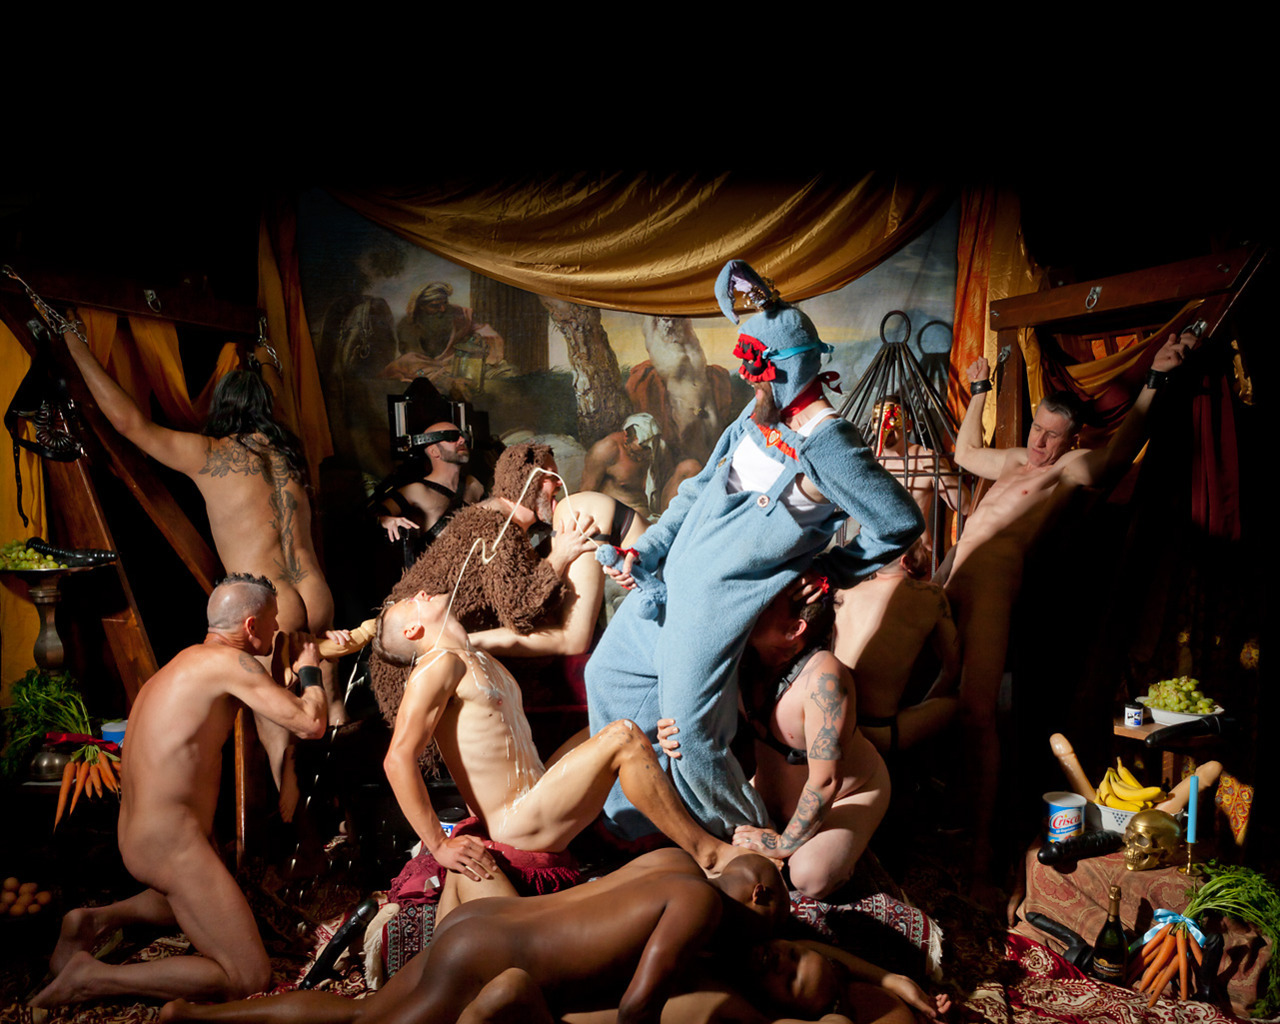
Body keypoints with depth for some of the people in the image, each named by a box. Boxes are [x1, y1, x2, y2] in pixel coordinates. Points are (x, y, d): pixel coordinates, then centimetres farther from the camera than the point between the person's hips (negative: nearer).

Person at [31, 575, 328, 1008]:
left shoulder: (188, 658, 11)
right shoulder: (230, 662, -17)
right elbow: (310, 724, -16)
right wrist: (309, 669, -1)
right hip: (172, 843, -10)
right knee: (250, 978, -9)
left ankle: (99, 919, 20)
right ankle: (92, 977, -7)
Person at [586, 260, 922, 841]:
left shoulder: (828, 448, -20)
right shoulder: (757, 418, 7)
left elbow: (902, 523, -17)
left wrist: (832, 570, -5)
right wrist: (645, 550, 7)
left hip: (721, 600, -9)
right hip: (670, 578, 10)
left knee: (689, 734, -6)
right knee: (607, 674, 18)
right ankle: (628, 824, 34)